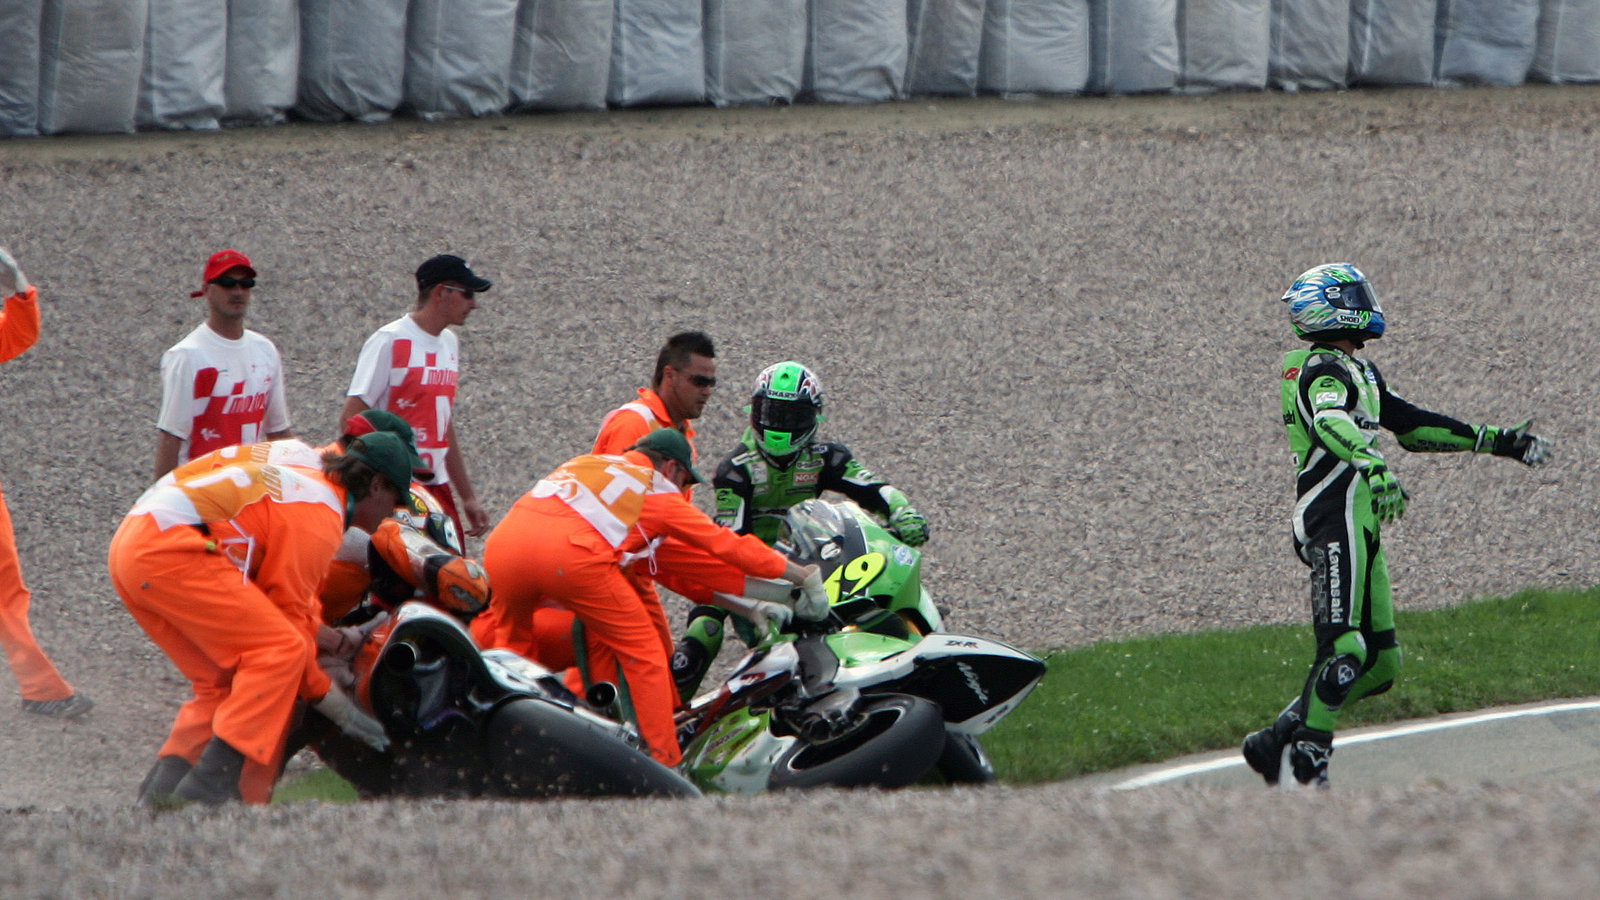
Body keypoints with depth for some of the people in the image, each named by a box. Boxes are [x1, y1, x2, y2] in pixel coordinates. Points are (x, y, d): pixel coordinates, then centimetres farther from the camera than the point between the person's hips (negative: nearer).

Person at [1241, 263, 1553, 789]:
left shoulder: (1357, 371, 22)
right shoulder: (1323, 369, -10)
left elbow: (1411, 426, 28)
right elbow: (1331, 424, -31)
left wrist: (1494, 441, 28)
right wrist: (1376, 470, -47)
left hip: (1359, 528, 10)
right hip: (1335, 522, -10)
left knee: (1380, 662, 7)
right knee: (1344, 650, -16)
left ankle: (1276, 742, 11)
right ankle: (1305, 766, -13)